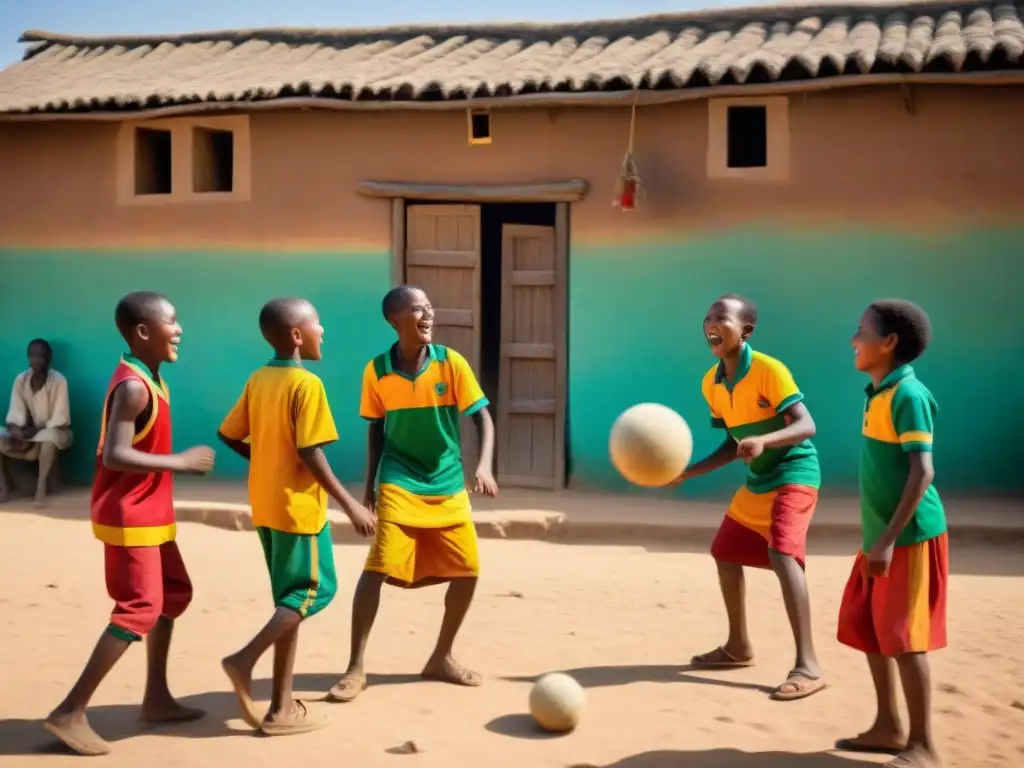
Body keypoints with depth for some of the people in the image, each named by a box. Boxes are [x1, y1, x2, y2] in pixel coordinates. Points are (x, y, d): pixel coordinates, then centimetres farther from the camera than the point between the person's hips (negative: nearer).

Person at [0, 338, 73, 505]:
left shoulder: (58, 381, -16)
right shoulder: (20, 380, -5)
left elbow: (59, 420, -18)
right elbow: (15, 415, -11)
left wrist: (34, 431, -26)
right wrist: (17, 431, -31)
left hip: (54, 432, -4)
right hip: (29, 432, 4)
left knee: (48, 436, -40)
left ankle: (41, 489, -34)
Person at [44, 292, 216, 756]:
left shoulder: (149, 380, 10)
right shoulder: (133, 387, -21)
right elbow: (114, 455, -28)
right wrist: (181, 462, -24)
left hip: (148, 513, 10)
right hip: (130, 517, -10)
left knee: (174, 592, 16)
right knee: (139, 609, -9)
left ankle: (156, 699, 24)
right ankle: (70, 713, -3)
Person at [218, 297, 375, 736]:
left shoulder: (258, 380, 7)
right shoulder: (306, 383, -15)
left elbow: (228, 435, 11)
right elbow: (310, 454, -19)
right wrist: (350, 504, -14)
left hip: (266, 505, 8)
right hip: (298, 506, -8)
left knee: (292, 599, 13)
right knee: (314, 590, 4)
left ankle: (282, 706, 14)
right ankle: (246, 659, -11)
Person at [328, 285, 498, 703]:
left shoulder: (451, 362, -8)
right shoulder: (377, 371, -7)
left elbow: (482, 417, -6)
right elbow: (376, 429, 6)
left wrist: (484, 466, -21)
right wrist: (370, 484, 7)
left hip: (448, 486, 2)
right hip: (399, 485, -2)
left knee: (467, 570, 2)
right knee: (377, 568, -14)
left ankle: (441, 658, 23)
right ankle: (356, 668, -1)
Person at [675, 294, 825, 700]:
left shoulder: (769, 370, -21)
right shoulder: (711, 383, 2)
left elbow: (807, 426, -25)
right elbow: (733, 443, 10)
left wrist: (764, 440, -43)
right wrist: (686, 473, 3)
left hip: (794, 475, -9)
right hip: (756, 482, 9)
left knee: (782, 554, -26)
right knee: (726, 553, 15)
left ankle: (807, 666, -23)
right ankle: (738, 647, 32)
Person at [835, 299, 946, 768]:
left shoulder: (909, 395, -16)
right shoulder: (877, 394, 11)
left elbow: (923, 472, -22)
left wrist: (889, 539, -24)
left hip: (910, 538, -9)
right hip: (880, 537, 9)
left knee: (904, 639, -5)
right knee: (867, 631, 14)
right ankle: (889, 727, 27)